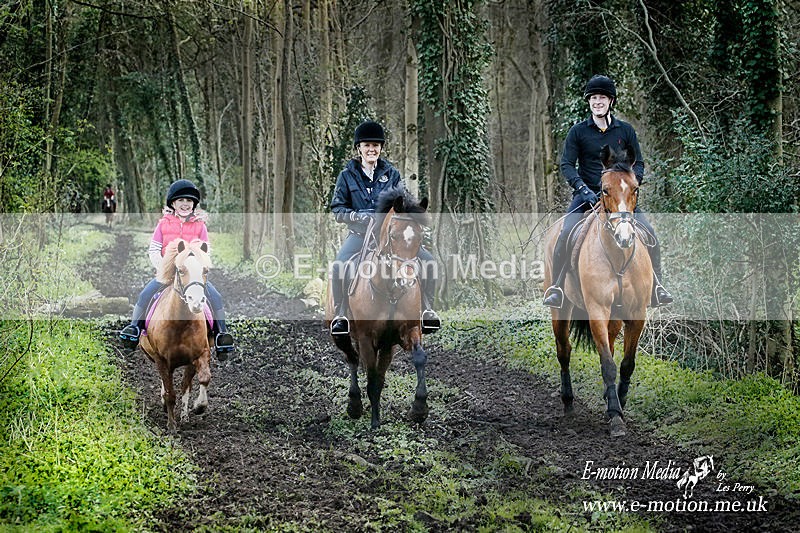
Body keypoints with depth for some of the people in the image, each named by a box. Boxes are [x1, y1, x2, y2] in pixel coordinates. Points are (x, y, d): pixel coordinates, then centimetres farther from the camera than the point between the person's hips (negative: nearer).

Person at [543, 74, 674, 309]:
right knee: (566, 234, -25)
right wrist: (582, 188, -16)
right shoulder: (578, 131, 3)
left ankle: (656, 288, 0)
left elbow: (638, 164, 11)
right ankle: (556, 289, -13)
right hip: (586, 195, -1)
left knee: (649, 234, -15)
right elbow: (566, 164, -1)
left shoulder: (625, 130, 8)